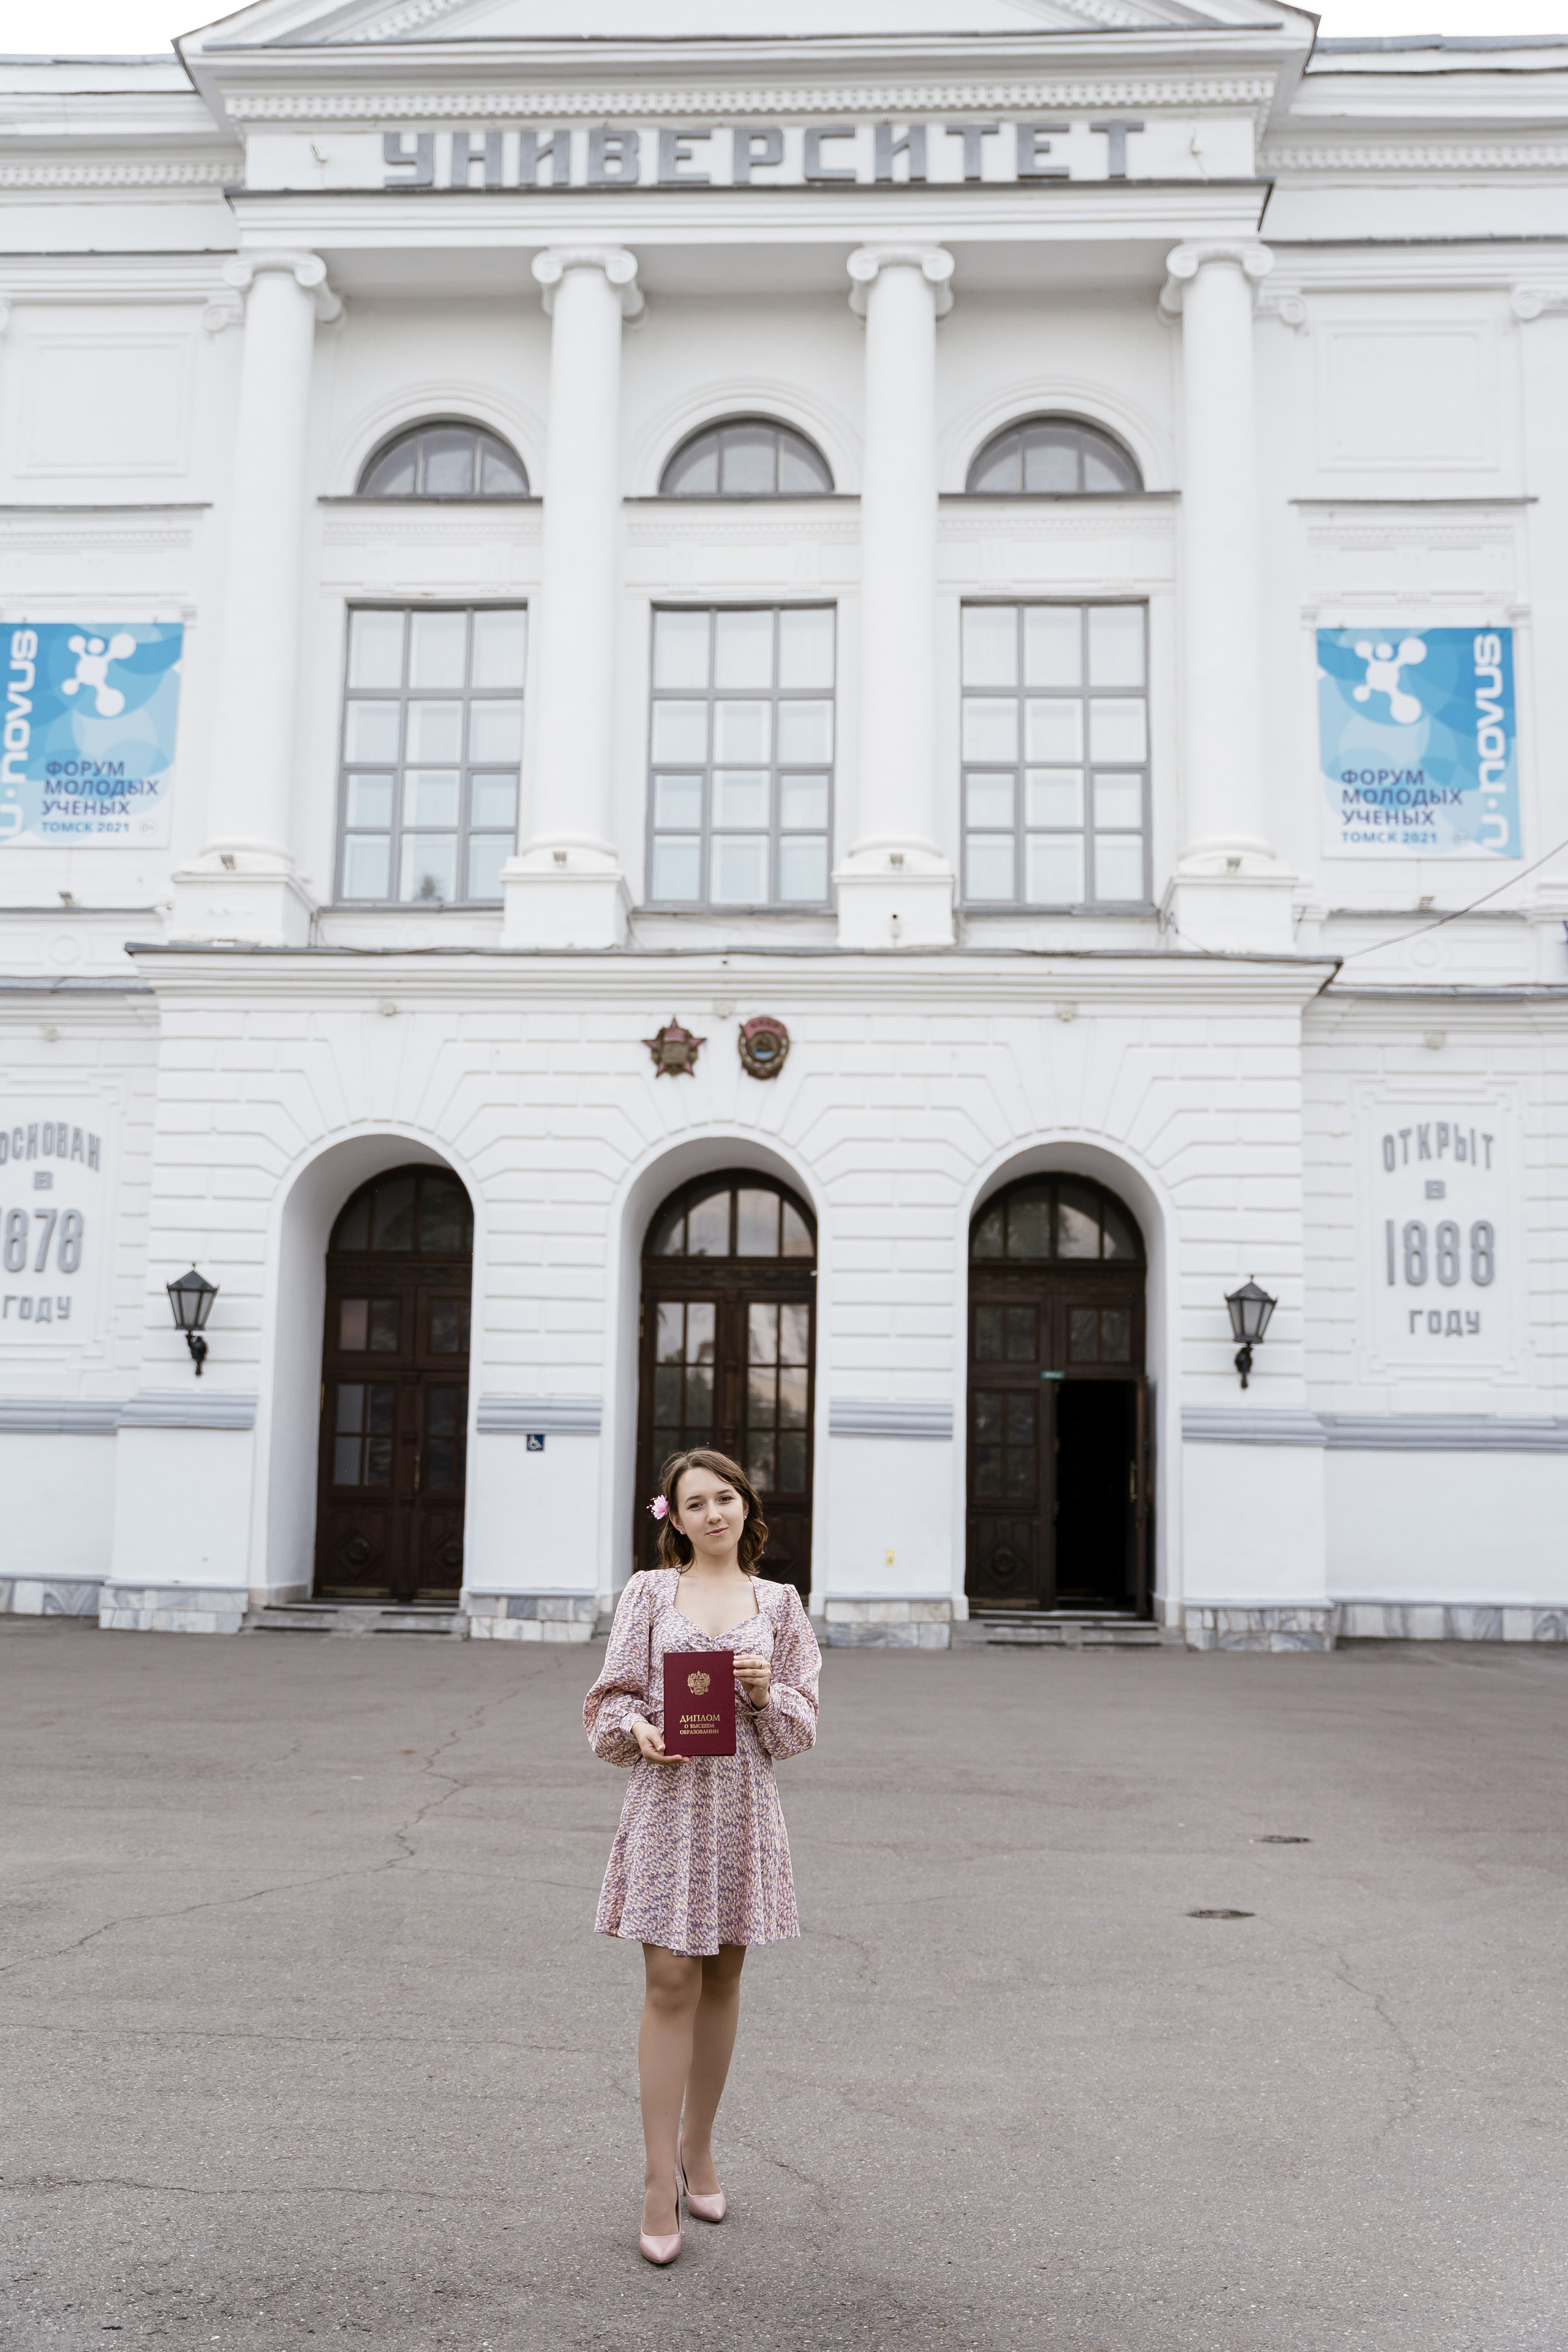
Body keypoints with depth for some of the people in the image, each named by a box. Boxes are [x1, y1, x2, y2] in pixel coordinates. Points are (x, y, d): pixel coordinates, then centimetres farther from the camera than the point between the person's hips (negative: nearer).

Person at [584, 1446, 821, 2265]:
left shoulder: (778, 1602, 7)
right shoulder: (650, 1591, 3)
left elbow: (802, 1722, 8)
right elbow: (611, 1697, 3)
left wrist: (767, 1693, -12)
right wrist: (640, 1729, -17)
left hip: (743, 1803, 2)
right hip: (667, 1798, -2)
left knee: (722, 1978, 12)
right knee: (669, 1984, -4)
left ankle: (698, 2151, 29)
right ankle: (660, 2186, 5)